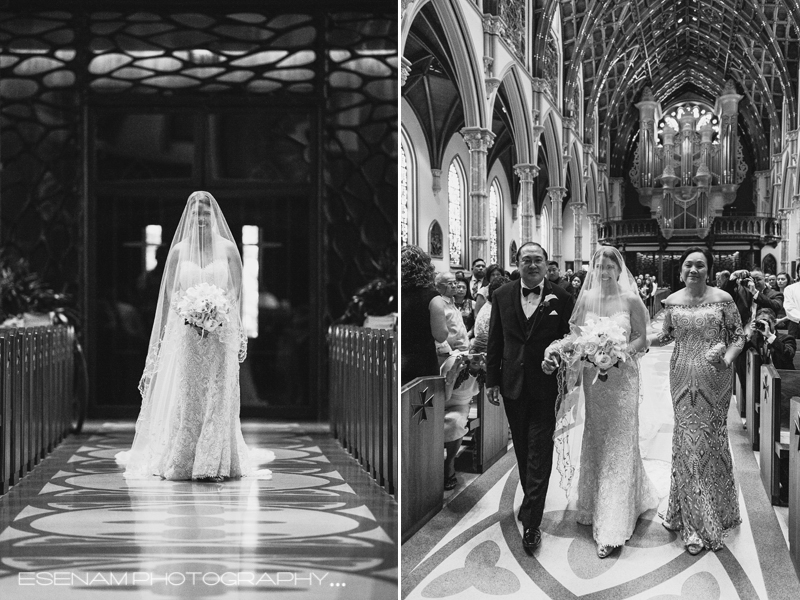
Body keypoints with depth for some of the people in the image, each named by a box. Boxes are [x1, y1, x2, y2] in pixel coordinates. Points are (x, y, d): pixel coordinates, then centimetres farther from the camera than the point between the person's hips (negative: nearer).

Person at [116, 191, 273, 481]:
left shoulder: (228, 248, 4)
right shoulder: (179, 250, 7)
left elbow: (236, 289, 4)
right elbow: (170, 292, 7)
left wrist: (218, 310, -12)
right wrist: (189, 309, -10)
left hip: (220, 332, 0)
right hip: (184, 331, 1)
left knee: (217, 396, -3)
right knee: (183, 395, -1)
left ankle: (213, 463, 2)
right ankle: (179, 463, 8)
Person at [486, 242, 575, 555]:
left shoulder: (561, 299, -5)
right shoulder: (502, 296, 3)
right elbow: (494, 342, 7)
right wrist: (492, 381, 4)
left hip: (545, 388, -3)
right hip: (513, 387, 3)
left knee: (539, 454, -4)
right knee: (522, 450, 16)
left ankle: (531, 522, -1)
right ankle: (531, 501, 33)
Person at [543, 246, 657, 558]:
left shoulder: (630, 300, -4)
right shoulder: (586, 299, 4)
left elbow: (642, 339, 0)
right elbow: (575, 335, 4)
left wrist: (621, 351, -18)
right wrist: (557, 349, -15)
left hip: (622, 377, -3)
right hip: (593, 377, 3)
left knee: (618, 442, -3)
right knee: (596, 441, 13)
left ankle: (612, 529, -1)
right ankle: (597, 507, 31)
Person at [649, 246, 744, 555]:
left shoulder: (722, 299, -6)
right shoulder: (672, 301, 3)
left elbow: (739, 336, -2)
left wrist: (727, 359, -19)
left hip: (713, 380, -2)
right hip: (682, 378, 3)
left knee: (710, 439, 4)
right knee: (687, 439, 4)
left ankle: (713, 515, 20)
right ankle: (695, 519, 16)